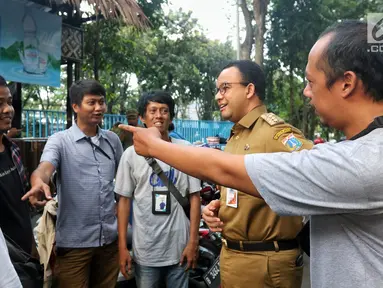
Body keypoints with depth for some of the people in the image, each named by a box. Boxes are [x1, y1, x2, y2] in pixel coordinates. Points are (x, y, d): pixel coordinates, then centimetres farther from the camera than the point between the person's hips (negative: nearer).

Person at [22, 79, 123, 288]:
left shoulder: (113, 140, 6)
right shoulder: (60, 140, -7)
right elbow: (44, 168, -26)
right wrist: (39, 182, -47)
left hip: (110, 237, 4)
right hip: (74, 241, -4)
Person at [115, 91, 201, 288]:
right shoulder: (131, 154, -1)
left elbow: (194, 197, 0)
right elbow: (124, 200, 3)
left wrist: (193, 241, -3)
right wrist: (122, 246, 0)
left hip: (179, 246, 0)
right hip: (145, 250, 0)